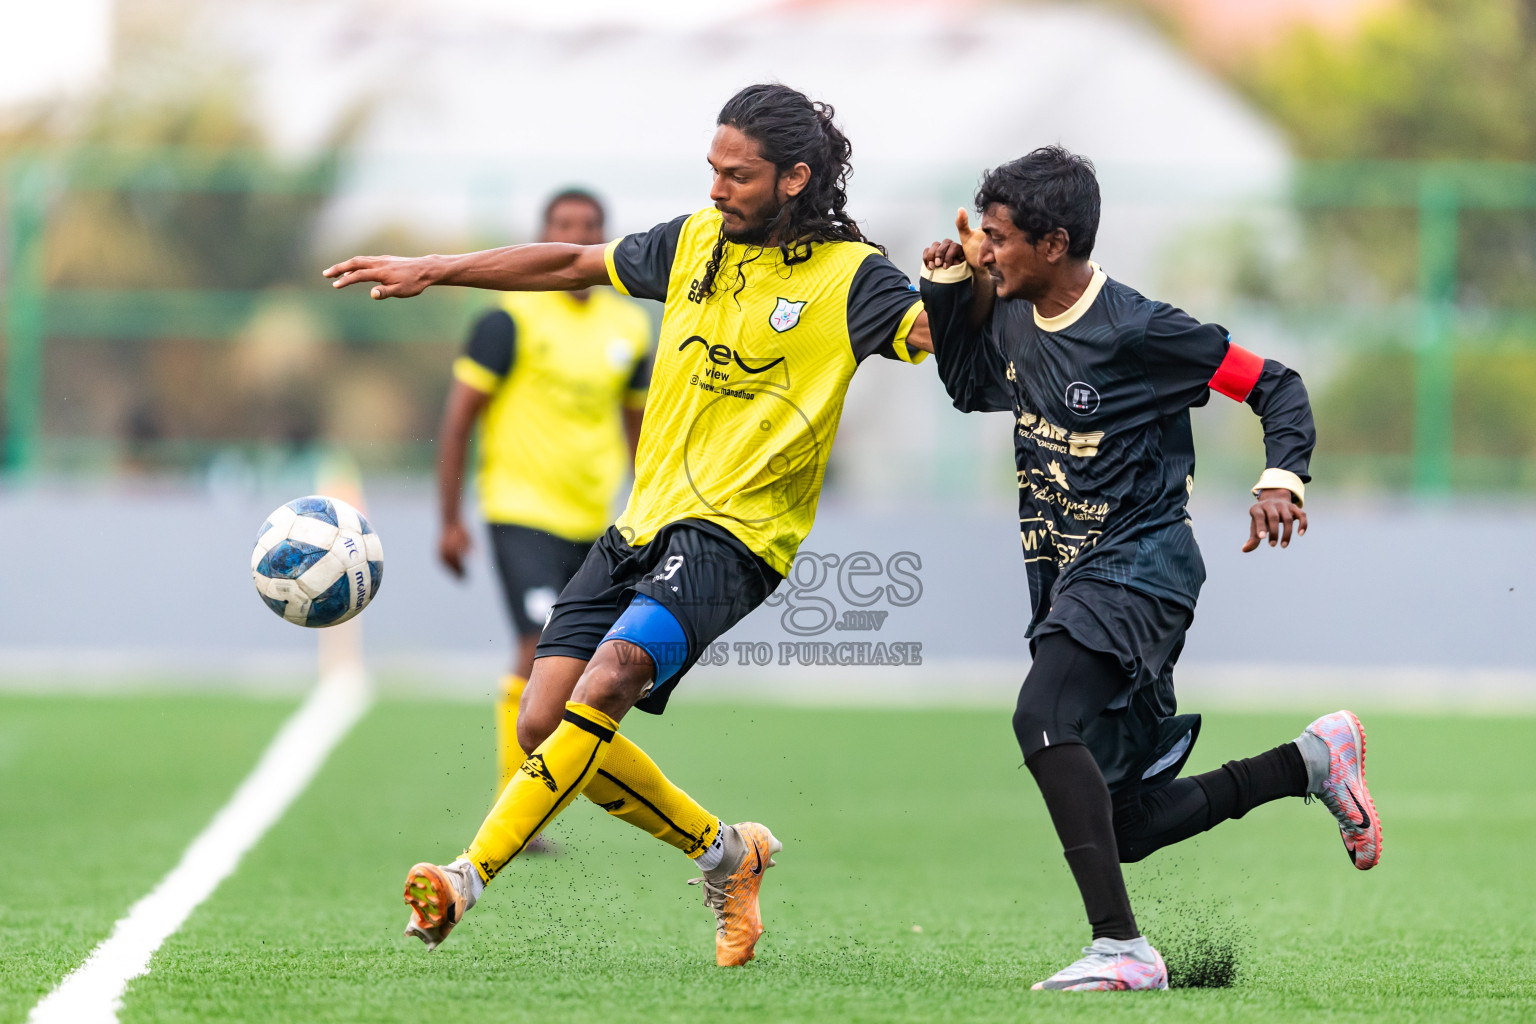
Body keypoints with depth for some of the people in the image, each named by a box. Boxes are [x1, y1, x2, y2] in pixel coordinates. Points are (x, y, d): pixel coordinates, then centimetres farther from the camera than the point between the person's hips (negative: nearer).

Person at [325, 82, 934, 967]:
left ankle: (469, 876, -31)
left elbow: (933, 332, -18)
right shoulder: (699, 241, 13)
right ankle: (725, 852, 14)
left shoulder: (847, 274, -4)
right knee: (545, 723, -4)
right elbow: (574, 264, 22)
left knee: (609, 678, -29)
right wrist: (431, 270, 21)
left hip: (734, 530, -7)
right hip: (644, 521, 7)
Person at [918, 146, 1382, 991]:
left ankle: (1121, 947, -38)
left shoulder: (1140, 332, -15)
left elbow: (1276, 388, -8)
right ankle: (1310, 761, 26)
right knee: (1123, 825, 9)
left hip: (1140, 564, -9)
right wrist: (948, 286, 11)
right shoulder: (1013, 323, 6)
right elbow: (968, 387, 27)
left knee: (1044, 716, -35)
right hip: (1067, 580, 9)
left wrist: (1281, 478, -26)